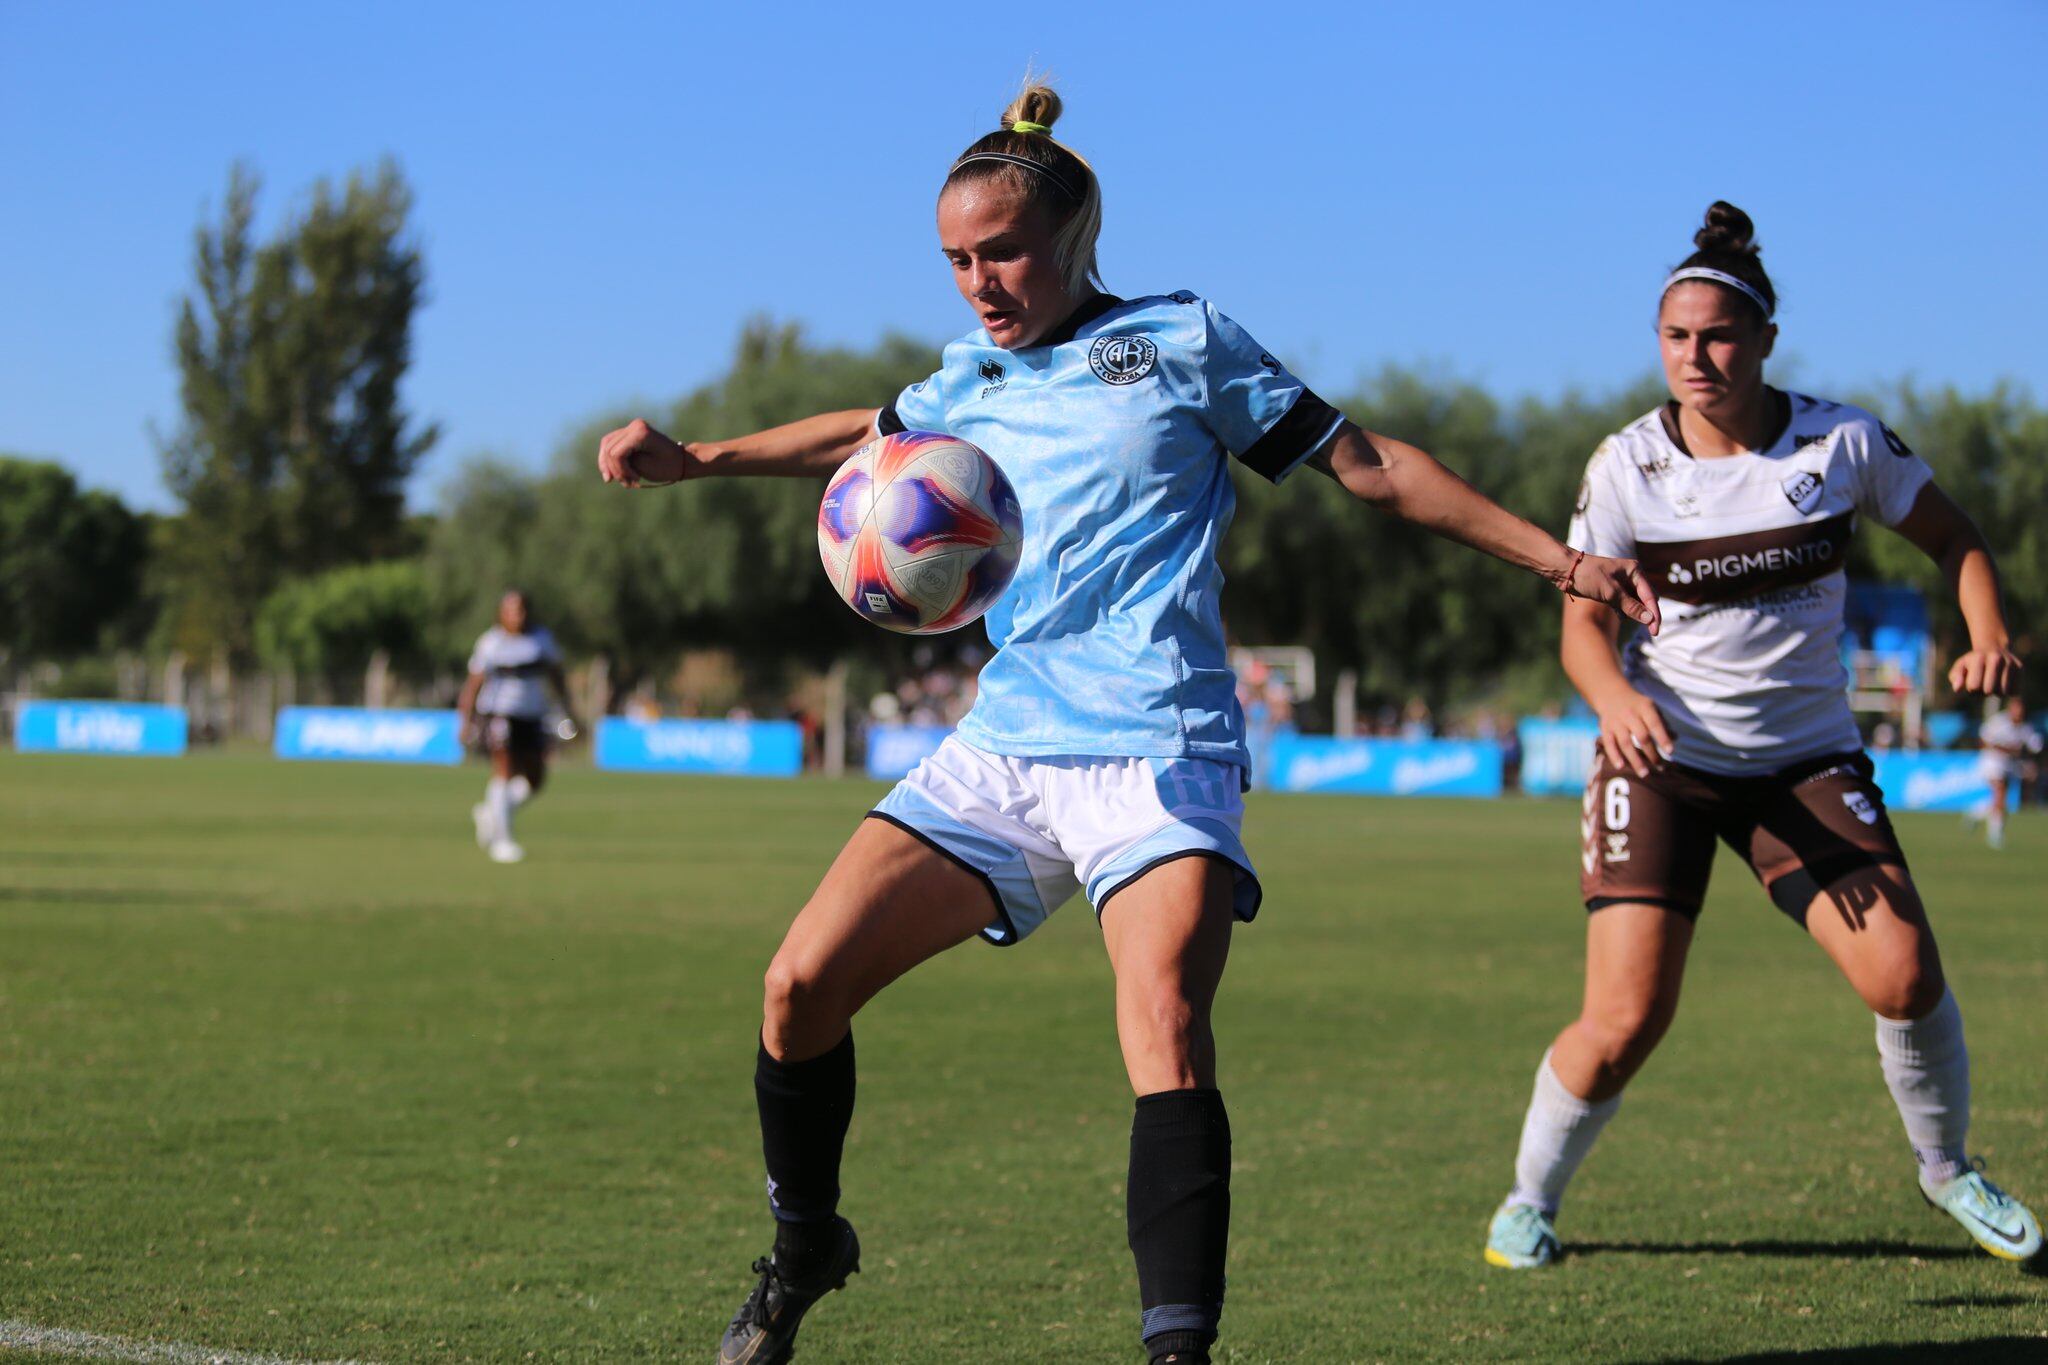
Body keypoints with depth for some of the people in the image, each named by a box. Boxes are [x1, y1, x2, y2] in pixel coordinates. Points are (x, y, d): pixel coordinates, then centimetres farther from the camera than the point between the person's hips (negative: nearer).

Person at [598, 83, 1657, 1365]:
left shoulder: (1182, 338, 4)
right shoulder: (972, 382, 17)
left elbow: (1370, 464, 7)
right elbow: (864, 437, 39)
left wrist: (1556, 557, 5)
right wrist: (695, 458, 30)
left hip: (1156, 755, -5)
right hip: (1001, 751, 5)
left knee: (1163, 1022, -28)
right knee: (801, 984, -6)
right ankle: (804, 1253, 19)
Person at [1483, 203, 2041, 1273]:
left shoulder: (1842, 441, -5)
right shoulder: (1627, 465, -7)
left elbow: (1954, 540, 8)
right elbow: (1582, 621, -6)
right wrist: (1614, 695, -28)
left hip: (1806, 759, 1)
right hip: (1661, 754, -1)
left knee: (1904, 976, -14)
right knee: (1624, 1026, -11)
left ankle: (1946, 1164, 16)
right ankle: (1530, 1198, 15)